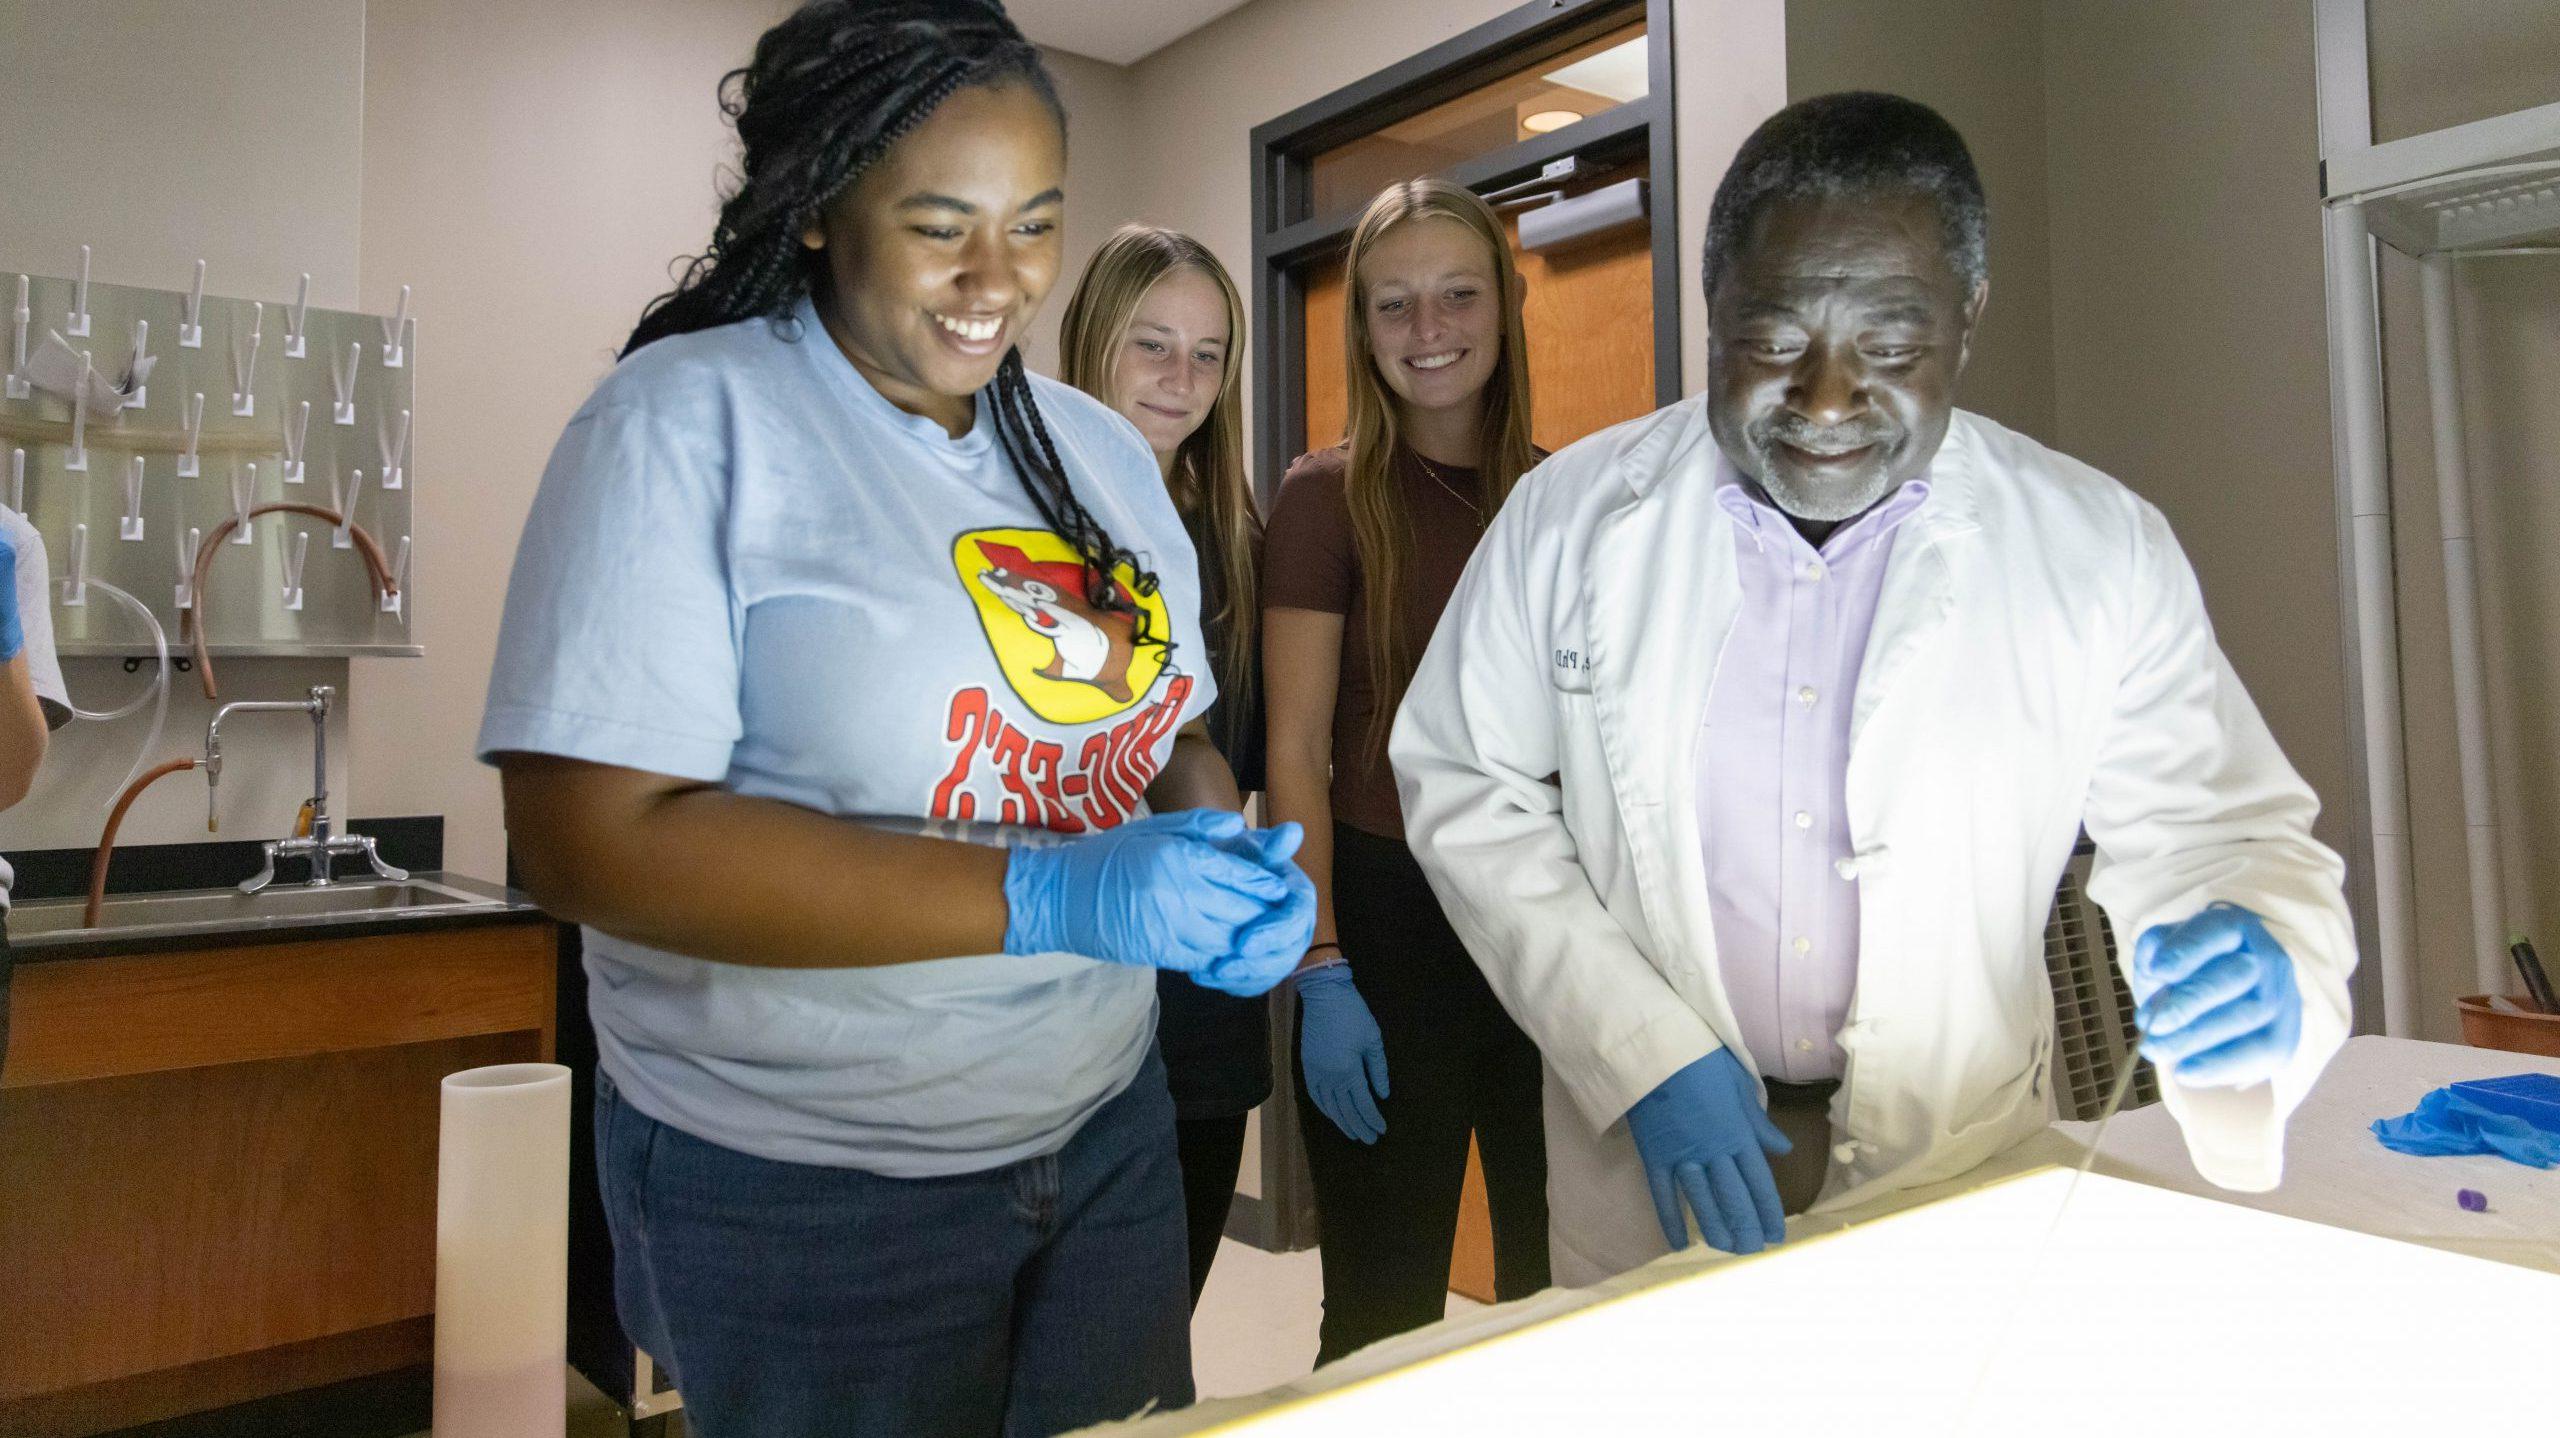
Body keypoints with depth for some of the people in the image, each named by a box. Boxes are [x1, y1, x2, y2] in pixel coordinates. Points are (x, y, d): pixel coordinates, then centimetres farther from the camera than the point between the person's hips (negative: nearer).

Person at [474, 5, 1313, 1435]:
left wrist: (1228, 857, -11)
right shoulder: (691, 421, -14)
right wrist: (1045, 895, -27)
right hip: (804, 1198, -5)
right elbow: (593, 838, -21)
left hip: (1107, 1133, 6)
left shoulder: (1103, 449, 6)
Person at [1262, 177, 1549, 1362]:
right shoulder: (1328, 496, -4)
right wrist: (1321, 977, -13)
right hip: (1391, 908, -3)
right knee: (1385, 1312, 9)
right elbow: (1297, 750, -7)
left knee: (1568, 1289, 15)